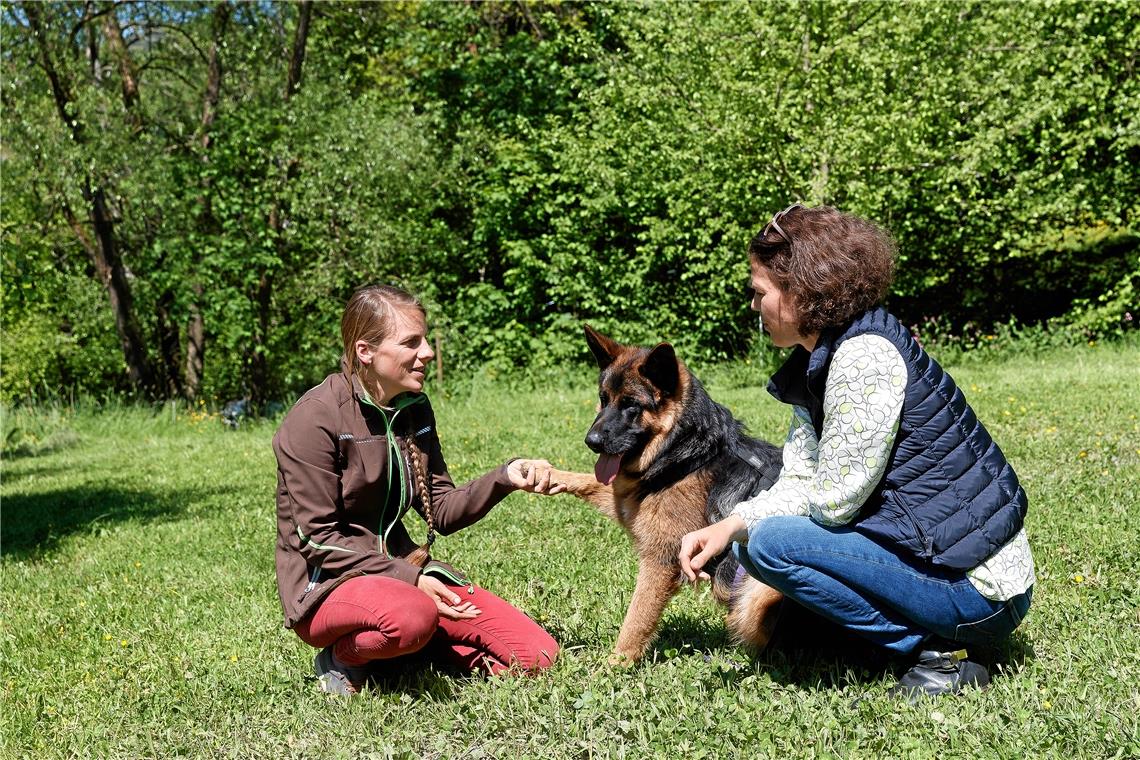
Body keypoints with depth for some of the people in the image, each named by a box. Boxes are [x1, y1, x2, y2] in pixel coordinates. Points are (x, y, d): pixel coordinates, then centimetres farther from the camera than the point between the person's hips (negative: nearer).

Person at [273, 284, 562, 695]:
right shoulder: (315, 419, -16)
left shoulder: (415, 408, 5)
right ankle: (344, 658, -9)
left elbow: (442, 511, 5)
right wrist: (408, 580, -22)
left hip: (401, 566, 7)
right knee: (413, 615, -41)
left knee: (535, 654, -5)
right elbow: (318, 539, -17)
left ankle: (394, 646, 7)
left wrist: (504, 478, -12)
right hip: (326, 584, -7)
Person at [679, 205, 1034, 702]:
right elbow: (800, 482, 6)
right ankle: (932, 634, 12)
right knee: (750, 538, 13)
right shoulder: (816, 363, 8)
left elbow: (833, 499, -22)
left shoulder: (863, 356, -21)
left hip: (977, 588, -10)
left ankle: (940, 654, -8)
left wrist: (744, 527, -3)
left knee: (772, 544, -20)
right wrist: (728, 527, -11)